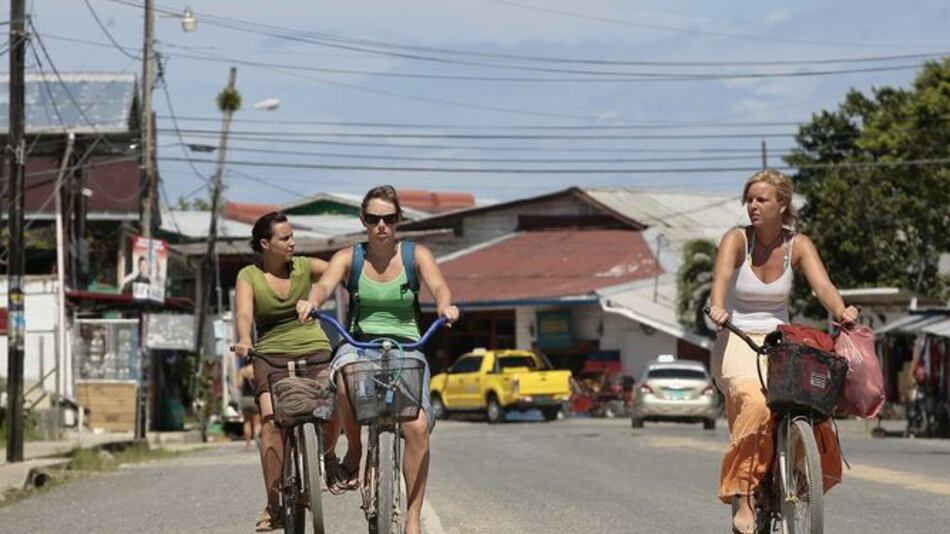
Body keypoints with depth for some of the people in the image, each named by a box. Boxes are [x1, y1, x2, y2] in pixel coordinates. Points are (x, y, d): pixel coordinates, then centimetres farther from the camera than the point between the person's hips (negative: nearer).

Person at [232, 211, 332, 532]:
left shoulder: (304, 267, 5)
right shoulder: (249, 277, -1)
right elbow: (244, 314, -16)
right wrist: (244, 341, -37)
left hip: (314, 349, 1)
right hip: (271, 354, -1)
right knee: (271, 420, -19)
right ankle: (274, 504, -13)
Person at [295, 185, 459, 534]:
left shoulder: (416, 255, 4)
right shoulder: (349, 258, 4)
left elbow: (438, 286, -13)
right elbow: (325, 285, -14)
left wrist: (444, 306, -38)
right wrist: (311, 302, -39)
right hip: (359, 344, 0)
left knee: (417, 426, -22)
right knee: (347, 380, -38)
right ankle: (353, 451, -11)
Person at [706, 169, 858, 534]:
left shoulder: (798, 246, 2)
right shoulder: (736, 240, -5)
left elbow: (822, 285, -13)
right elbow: (722, 276, -24)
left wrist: (842, 311, -35)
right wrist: (717, 307, -46)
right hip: (737, 341, -3)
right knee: (756, 403, -33)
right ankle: (743, 502, -30)